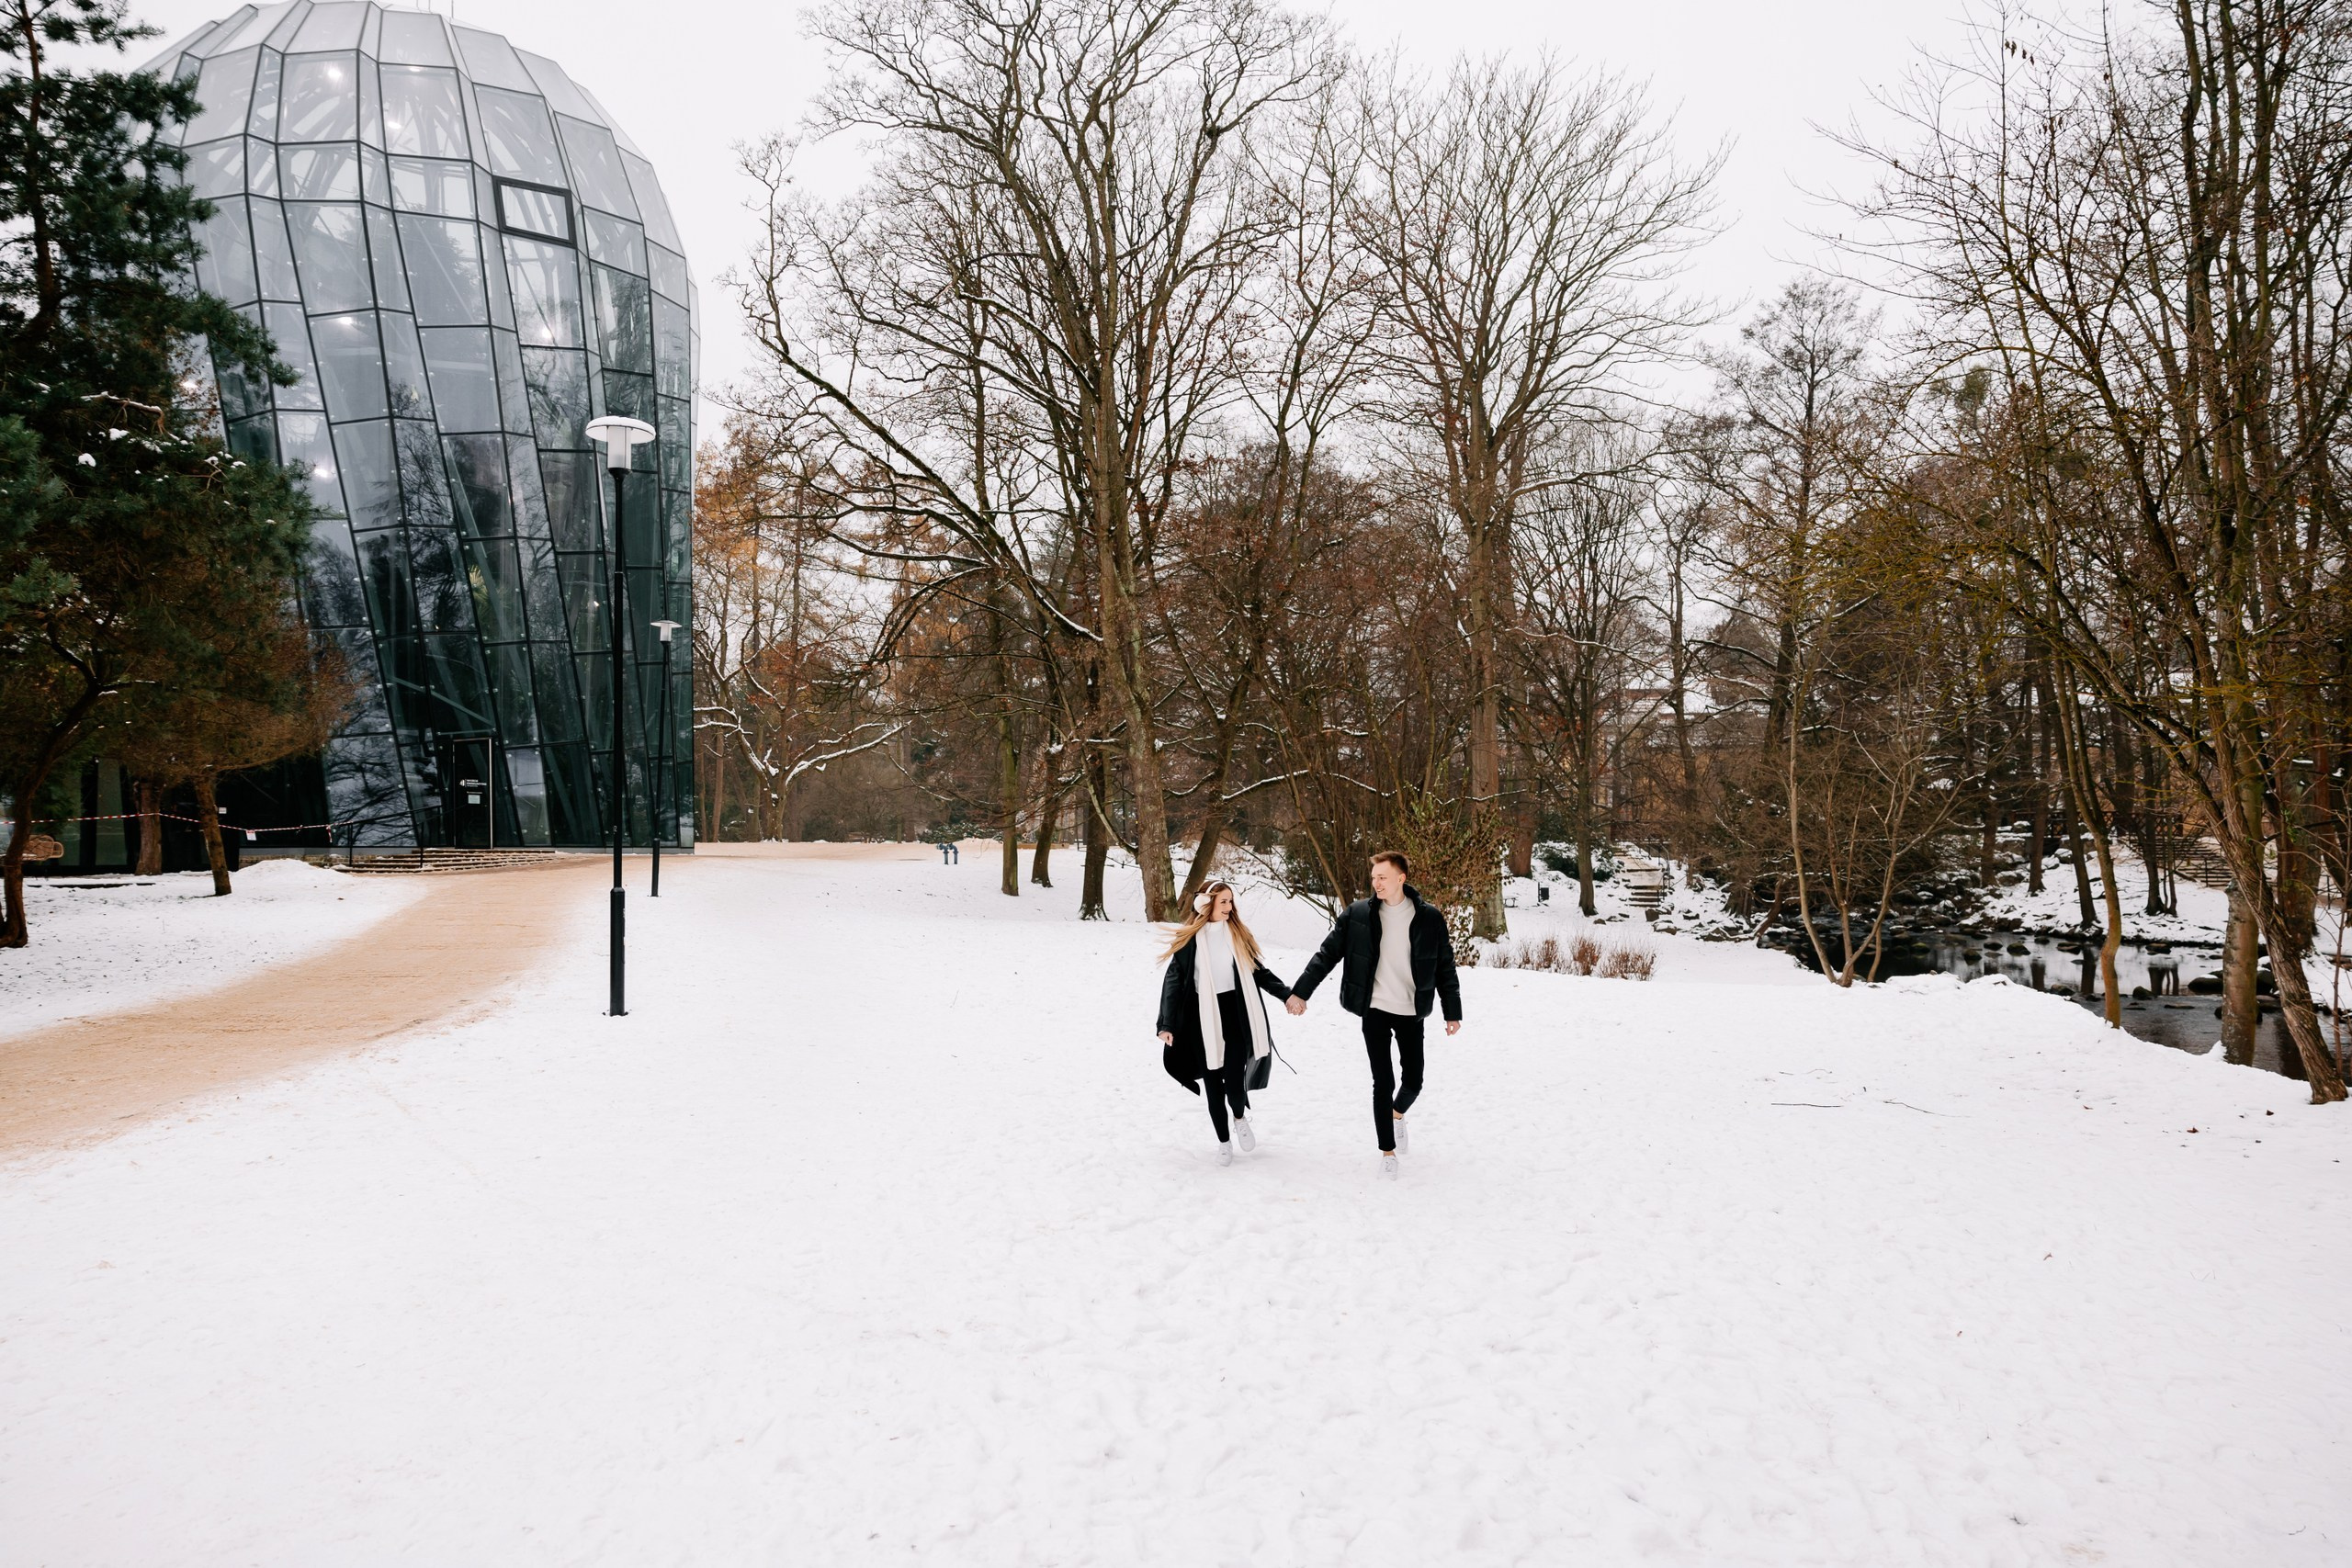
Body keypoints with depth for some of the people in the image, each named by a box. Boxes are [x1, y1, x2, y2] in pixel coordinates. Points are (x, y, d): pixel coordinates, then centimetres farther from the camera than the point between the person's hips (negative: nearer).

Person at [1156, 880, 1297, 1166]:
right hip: (1203, 1021, -1)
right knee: (1213, 1085, 7)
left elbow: (1259, 971, 12)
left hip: (1235, 1017, 1)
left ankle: (1240, 1119, 26)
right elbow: (1173, 981, -5)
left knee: (1234, 1081, -7)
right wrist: (1167, 1024, -12)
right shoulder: (1189, 939, -4)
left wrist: (1287, 994, 4)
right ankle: (1223, 1141, 26)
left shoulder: (1237, 934, 4)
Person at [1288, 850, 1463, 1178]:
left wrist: (1453, 1012, 3)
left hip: (1411, 1012, 1)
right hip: (1375, 1010, -1)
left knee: (1413, 1081, 7)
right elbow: (1327, 954, -1)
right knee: (1384, 1083, -2)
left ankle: (1397, 1114, 42)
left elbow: (1445, 967, 2)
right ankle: (1388, 1151, 14)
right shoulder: (1358, 914, -5)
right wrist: (1300, 991, -4)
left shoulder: (1429, 918, -5)